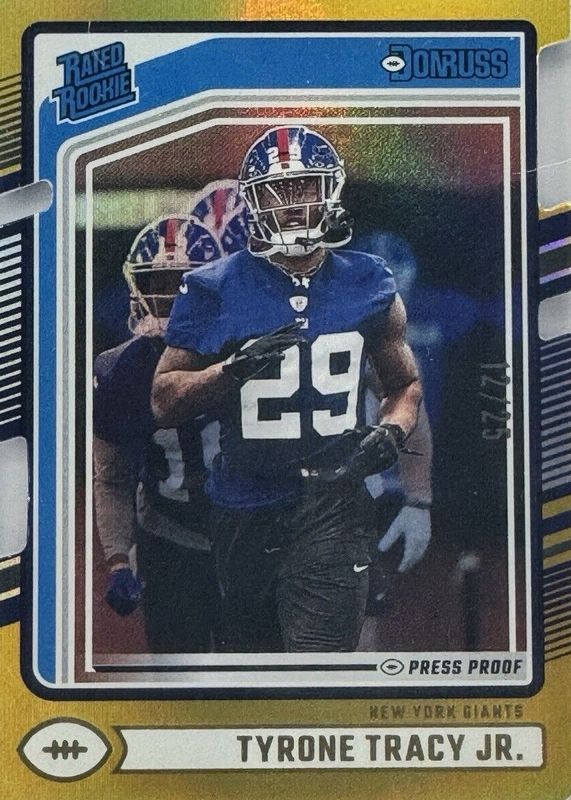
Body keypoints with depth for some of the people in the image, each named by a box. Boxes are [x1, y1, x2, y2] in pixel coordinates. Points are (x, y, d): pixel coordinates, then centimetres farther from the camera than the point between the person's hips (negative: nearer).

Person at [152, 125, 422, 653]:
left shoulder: (368, 286, 4)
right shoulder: (214, 290, -1)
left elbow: (406, 384, 18)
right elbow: (165, 402, -1)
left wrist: (392, 432, -4)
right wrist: (234, 367, -18)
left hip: (333, 506, -1)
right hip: (244, 512, 1)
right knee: (251, 651, 18)